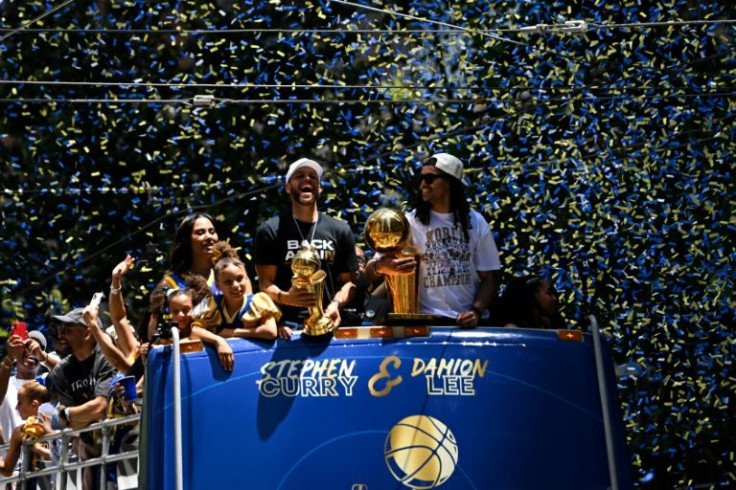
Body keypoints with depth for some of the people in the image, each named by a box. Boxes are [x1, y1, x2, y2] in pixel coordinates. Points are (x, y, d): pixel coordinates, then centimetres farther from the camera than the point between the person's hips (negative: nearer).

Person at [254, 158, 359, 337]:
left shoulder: (340, 230, 14)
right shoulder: (270, 230, 6)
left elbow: (349, 281, 15)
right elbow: (265, 283, 2)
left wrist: (336, 303, -5)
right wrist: (284, 297, -19)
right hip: (287, 325, -2)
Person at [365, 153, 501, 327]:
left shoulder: (475, 222, 7)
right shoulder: (411, 221, 1)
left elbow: (487, 277, 9)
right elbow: (370, 270, -5)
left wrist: (476, 311, -9)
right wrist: (381, 267, -29)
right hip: (427, 321, -1)